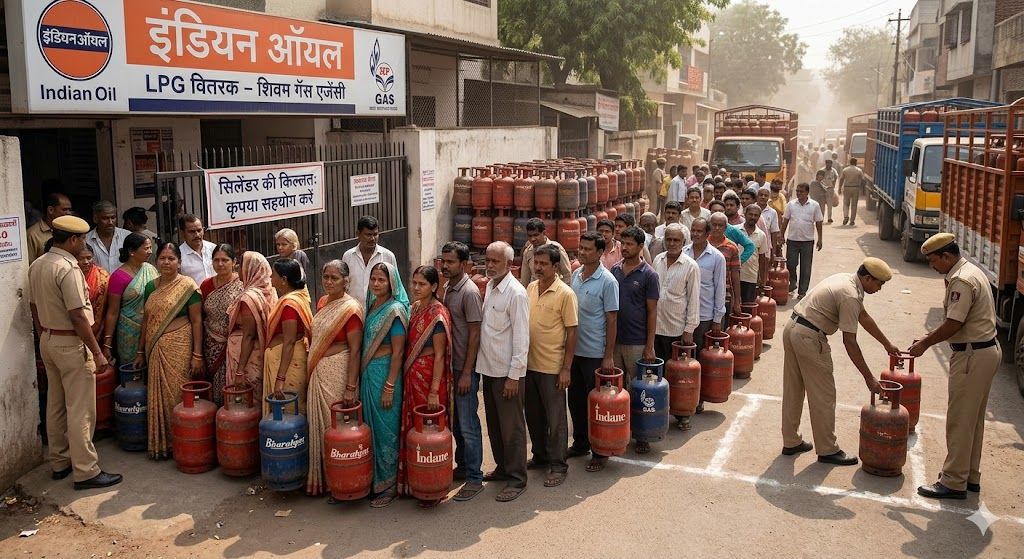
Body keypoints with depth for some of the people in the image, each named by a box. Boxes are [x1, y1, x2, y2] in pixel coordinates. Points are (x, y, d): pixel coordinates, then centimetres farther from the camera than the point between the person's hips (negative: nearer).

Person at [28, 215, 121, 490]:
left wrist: (44, 338, 23)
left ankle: (60, 462, 27)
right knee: (80, 409, -3)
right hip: (71, 344, -9)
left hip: (48, 341, 9)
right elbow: (78, 316, -23)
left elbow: (35, 308, 13)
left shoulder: (37, 265, 6)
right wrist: (97, 352, -18)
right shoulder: (68, 268, -22)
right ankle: (86, 471, 2)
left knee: (55, 404, 16)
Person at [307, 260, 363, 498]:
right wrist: (311, 369, 18)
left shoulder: (350, 309, -14)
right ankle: (321, 477, 28)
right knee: (319, 423, 13)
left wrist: (350, 387, -20)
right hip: (318, 372, 7)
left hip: (338, 373, -7)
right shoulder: (322, 302, 9)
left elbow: (355, 350, -17)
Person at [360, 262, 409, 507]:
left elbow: (398, 351, -15)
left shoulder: (395, 310, -13)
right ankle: (374, 479, 26)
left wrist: (389, 386, -18)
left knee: (386, 429, -1)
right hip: (367, 372, 8)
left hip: (385, 372, -8)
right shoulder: (371, 306, 11)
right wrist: (363, 376, 13)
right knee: (370, 426, 14)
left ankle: (389, 485, 11)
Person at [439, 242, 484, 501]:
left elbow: (475, 334, -17)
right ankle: (462, 466, 30)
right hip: (450, 365, 8)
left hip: (465, 368, -8)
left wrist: (467, 373, -18)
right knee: (455, 421, 17)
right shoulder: (447, 288, 9)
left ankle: (474, 478, 7)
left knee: (467, 424, -3)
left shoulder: (469, 292, -16)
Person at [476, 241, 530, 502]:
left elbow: (521, 338, -18)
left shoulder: (516, 293, -17)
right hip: (489, 368, 8)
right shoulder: (489, 286, 8)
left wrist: (514, 375, -18)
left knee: (511, 426, 1)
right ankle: (503, 467, 33)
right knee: (494, 422, 18)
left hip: (507, 371, -8)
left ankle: (517, 479, 12)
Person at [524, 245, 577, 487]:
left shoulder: (565, 294, -13)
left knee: (555, 418, 4)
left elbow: (572, 332, -12)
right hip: (529, 364, 6)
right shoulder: (530, 288, 6)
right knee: (533, 415, 17)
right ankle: (540, 456, 34)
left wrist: (566, 369, -14)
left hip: (552, 367, -6)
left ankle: (558, 465, 16)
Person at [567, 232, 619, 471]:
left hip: (595, 353, -6)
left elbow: (612, 320, -13)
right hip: (574, 350, 6)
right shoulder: (575, 275, 6)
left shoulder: (607, 282, -13)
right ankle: (580, 444, 31)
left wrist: (609, 355, -14)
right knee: (575, 400, 15)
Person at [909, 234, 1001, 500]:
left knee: (959, 420, -3)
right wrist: (933, 335, 10)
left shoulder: (961, 281, -21)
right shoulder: (972, 271, 12)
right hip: (988, 350, 11)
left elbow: (953, 325, -21)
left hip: (973, 356, -11)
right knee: (974, 419, 17)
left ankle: (954, 482, 5)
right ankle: (971, 476, 28)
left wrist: (925, 343, -9)